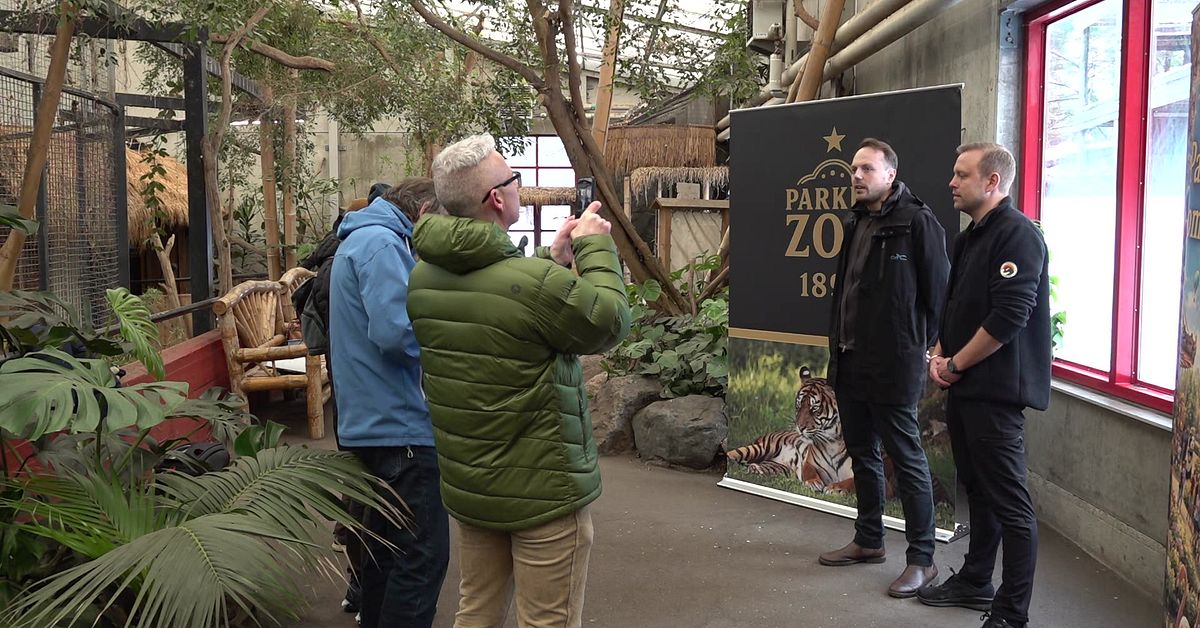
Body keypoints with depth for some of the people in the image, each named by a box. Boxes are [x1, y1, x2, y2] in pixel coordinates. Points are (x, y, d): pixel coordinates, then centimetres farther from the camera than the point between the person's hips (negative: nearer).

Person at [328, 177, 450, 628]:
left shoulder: (359, 241, 19)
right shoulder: (382, 243, -14)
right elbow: (396, 332, -25)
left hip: (370, 422, 11)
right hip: (399, 425, -11)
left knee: (387, 542, 22)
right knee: (424, 555, -7)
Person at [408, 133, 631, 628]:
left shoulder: (422, 278, -2)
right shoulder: (535, 284, -26)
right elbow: (610, 323, -11)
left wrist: (553, 259, 7)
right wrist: (596, 247, 1)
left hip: (466, 486, 8)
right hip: (542, 490, -7)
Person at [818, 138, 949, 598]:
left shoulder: (917, 222, -13)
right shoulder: (857, 223, 14)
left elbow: (937, 290, -13)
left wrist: (924, 345, -9)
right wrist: (838, 343, 13)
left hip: (893, 366, -9)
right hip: (850, 362, 9)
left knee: (907, 459, 0)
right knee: (862, 453, 18)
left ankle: (921, 559, 11)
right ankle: (869, 540, 34)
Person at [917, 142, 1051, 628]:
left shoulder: (1018, 235, -14)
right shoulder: (969, 238, 15)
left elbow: (1007, 318, -21)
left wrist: (956, 364, -12)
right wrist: (939, 355, 6)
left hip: (995, 391, -10)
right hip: (964, 388, 10)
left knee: (1009, 502, -4)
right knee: (977, 489, 20)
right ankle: (976, 581, 33)